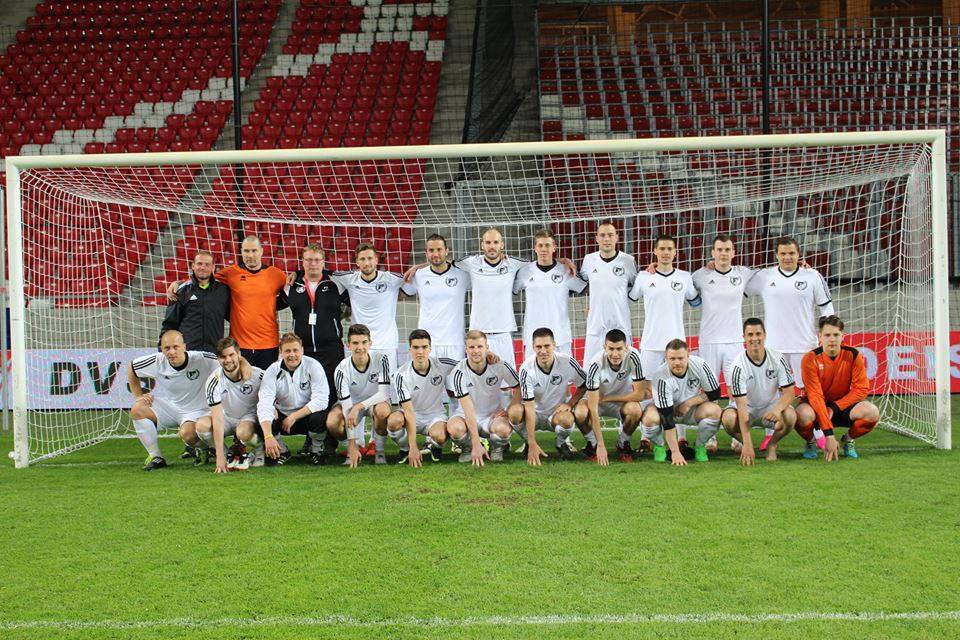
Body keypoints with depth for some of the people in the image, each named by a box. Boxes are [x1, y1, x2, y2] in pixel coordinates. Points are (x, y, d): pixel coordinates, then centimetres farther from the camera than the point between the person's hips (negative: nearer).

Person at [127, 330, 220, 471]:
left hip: (196, 411, -5)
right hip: (170, 408, 5)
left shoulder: (201, 359, -22)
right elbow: (131, 369, 7)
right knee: (137, 410, -18)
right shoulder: (156, 362, -12)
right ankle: (156, 457, -8)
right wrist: (138, 396, 4)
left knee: (187, 434, -36)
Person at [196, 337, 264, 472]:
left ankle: (259, 451, -4)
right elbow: (217, 419, -25)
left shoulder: (257, 375, -18)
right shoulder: (213, 382, -19)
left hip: (250, 416, -2)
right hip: (227, 418, 2)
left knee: (243, 432, -37)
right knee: (201, 425, -28)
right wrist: (220, 456, -31)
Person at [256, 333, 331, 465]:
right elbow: (264, 405, -24)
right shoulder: (273, 371, -13)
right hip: (282, 416, 1)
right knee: (263, 426, -28)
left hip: (308, 414, -1)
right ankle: (282, 451, 6)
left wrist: (294, 417, -27)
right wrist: (268, 437, -39)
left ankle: (318, 450, -1)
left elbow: (320, 400, -21)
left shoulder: (313, 366, -15)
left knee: (319, 417, -35)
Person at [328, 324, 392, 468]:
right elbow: (347, 407, -28)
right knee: (332, 423, -29)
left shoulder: (381, 359, -22)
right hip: (351, 404, 0)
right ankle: (357, 446, 2)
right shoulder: (342, 369, -23)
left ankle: (379, 450, -10)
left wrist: (359, 407, -39)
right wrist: (352, 446, -32)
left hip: (374, 402, 0)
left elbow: (384, 393, -25)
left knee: (383, 410, -36)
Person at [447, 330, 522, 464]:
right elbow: (468, 409, -24)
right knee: (454, 427, -34)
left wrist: (509, 412, -14)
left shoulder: (499, 365, -13)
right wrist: (476, 445, -30)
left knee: (503, 429, -35)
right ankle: (468, 449, 1)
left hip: (493, 414, 0)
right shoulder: (459, 372, -18)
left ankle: (498, 448, 3)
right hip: (467, 417, 0)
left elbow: (519, 388, 2)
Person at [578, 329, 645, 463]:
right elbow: (593, 409, -32)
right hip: (597, 400, -1)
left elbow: (640, 394, -23)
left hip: (623, 401, 1)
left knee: (635, 409, -32)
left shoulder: (633, 356, -26)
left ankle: (623, 443, -1)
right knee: (581, 412, -33)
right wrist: (601, 445, -36)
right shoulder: (596, 365, -30)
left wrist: (607, 398, -22)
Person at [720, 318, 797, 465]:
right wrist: (747, 444, -37)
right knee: (728, 418, -34)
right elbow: (741, 405, -28)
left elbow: (789, 392, -11)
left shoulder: (777, 358, -12)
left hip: (771, 407, 2)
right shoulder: (738, 366, -21)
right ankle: (744, 444, 1)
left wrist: (777, 409, -37)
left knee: (790, 415, -32)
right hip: (747, 410, -1)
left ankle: (772, 445, 0)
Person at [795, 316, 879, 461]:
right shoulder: (810, 359, -20)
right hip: (817, 406, -2)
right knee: (803, 414, -37)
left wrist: (834, 408, -19)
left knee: (872, 412, -27)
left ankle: (849, 439, 6)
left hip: (843, 406, 2)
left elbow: (862, 388, -10)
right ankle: (810, 442, 0)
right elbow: (815, 396, -25)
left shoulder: (853, 356, -11)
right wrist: (829, 435, -31)